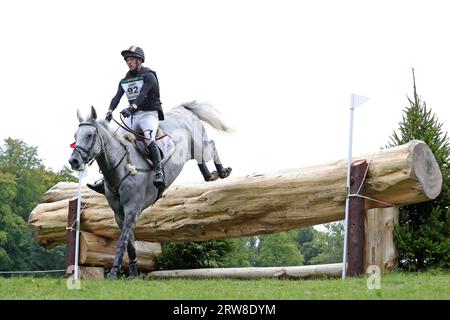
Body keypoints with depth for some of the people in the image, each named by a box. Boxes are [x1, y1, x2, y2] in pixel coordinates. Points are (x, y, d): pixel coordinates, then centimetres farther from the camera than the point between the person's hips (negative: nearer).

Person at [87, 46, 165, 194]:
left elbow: (142, 94, -24)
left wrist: (131, 108, -41)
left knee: (148, 139, -33)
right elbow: (117, 96, -1)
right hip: (132, 115, 6)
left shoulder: (148, 76, -6)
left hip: (149, 113, -6)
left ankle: (159, 173, -37)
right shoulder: (125, 80, 13)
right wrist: (110, 111, -21)